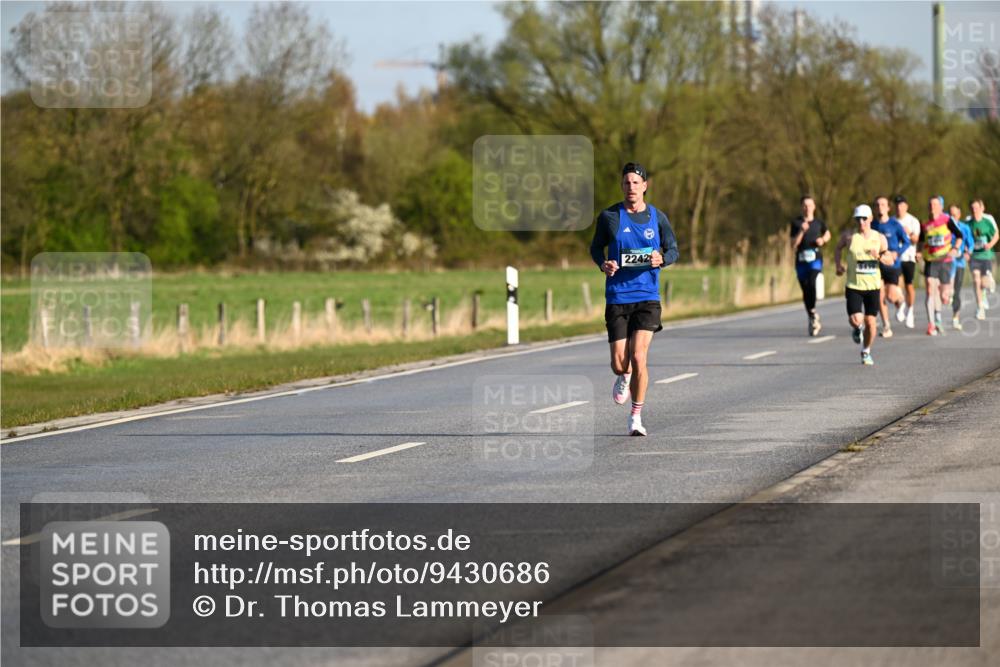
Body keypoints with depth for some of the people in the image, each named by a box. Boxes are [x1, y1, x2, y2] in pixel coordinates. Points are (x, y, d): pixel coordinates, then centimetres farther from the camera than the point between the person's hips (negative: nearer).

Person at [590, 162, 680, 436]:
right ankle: (624, 377, 38)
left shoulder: (657, 218, 3)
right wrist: (603, 264, -9)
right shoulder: (609, 216, 2)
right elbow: (596, 247, 13)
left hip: (647, 298, 0)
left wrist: (662, 259, -11)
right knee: (619, 364, -3)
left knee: (638, 357, -15)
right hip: (617, 298, 1)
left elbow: (674, 250, 12)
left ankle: (636, 417, 1)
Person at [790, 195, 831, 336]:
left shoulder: (819, 223, 7)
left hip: (815, 259, -1)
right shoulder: (796, 223, 4)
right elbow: (793, 246, -2)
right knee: (805, 290, 6)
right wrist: (801, 231, -14)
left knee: (812, 284, -26)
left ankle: (813, 312, -10)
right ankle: (812, 319, 22)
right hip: (801, 260, 1)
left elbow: (827, 234, 28)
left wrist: (823, 240, 6)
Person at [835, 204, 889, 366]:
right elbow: (838, 248, 16)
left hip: (873, 286, 1)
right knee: (855, 320, -14)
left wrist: (879, 257, -14)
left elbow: (890, 260, 8)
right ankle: (857, 329, 25)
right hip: (853, 286, -1)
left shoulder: (879, 238, 1)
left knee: (870, 321, 1)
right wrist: (838, 264, -1)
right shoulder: (849, 236, -2)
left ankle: (866, 352, 24)